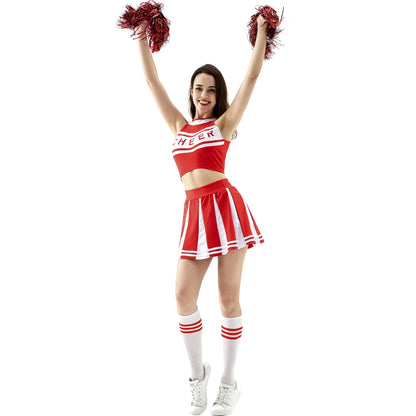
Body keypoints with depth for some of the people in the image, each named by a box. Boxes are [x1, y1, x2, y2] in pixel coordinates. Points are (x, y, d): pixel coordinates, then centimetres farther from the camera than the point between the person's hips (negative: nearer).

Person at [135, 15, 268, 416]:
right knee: (183, 296, -2)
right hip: (194, 211, 3)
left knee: (228, 297, 1)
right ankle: (197, 373, 22)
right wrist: (142, 38, 23)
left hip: (226, 205, -3)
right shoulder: (179, 125, 18)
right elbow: (152, 80, 20)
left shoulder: (223, 123, 9)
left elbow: (252, 76, 7)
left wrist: (261, 33, 10)